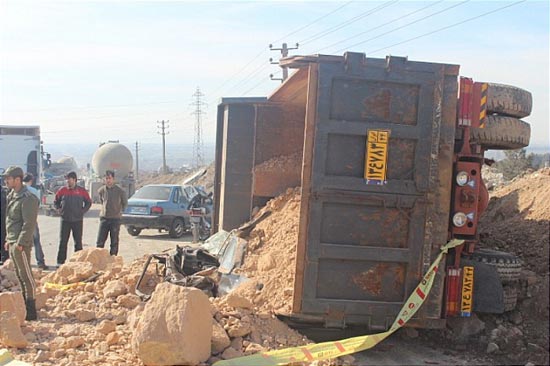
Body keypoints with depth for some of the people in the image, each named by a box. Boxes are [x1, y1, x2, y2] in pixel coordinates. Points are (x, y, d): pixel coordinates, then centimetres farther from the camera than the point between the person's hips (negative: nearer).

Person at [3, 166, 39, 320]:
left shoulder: (27, 199, -16)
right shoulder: (12, 196, 15)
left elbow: (29, 224, -19)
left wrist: (20, 243, -20)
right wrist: (8, 239, 16)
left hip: (21, 245, -10)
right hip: (12, 243, 10)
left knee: (26, 275, -4)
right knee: (19, 275, 15)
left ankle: (31, 310, 1)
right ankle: (25, 307, 24)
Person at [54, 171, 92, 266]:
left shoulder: (81, 191, 0)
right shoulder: (62, 191, 2)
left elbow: (88, 202, 11)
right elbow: (56, 202, 16)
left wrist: (83, 211, -1)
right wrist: (59, 209, 0)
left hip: (78, 220, -1)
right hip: (65, 220, 1)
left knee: (78, 242, 4)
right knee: (62, 242, 3)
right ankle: (60, 262, 9)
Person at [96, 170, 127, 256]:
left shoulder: (120, 191, -5)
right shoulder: (101, 190, 2)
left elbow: (125, 203, 11)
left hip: (115, 219, -2)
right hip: (103, 218, 2)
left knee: (114, 242, 3)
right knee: (100, 241, 0)